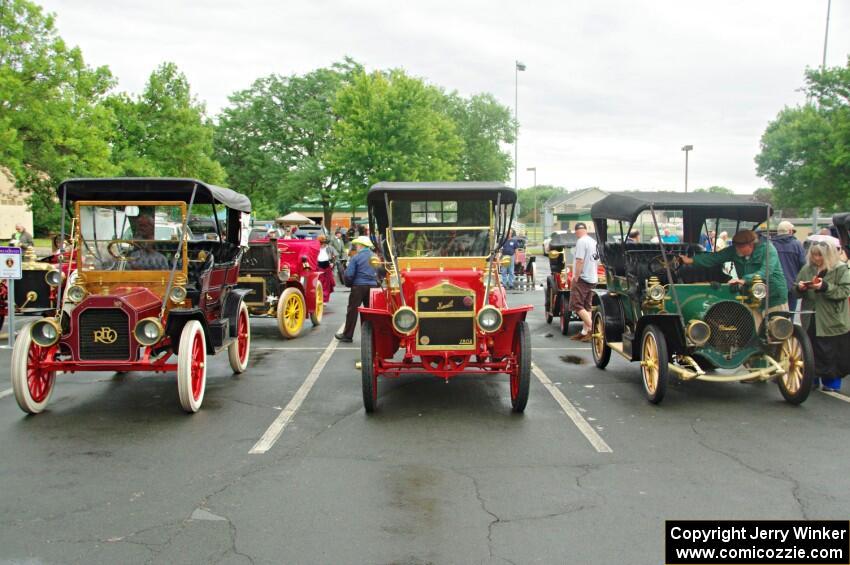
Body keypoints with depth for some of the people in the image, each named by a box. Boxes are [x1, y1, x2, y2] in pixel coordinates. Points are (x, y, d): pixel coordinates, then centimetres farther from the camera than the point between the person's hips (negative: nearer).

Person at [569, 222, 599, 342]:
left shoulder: (581, 241, -13)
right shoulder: (594, 242, 11)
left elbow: (580, 261, -20)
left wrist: (575, 278, -16)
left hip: (582, 278, -8)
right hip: (593, 279, 9)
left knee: (577, 305, -5)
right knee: (587, 307, 11)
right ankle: (585, 332, 12)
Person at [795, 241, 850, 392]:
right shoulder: (806, 269, 7)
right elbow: (796, 292, 12)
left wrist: (825, 287, -26)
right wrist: (799, 288, -12)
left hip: (833, 321, -4)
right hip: (811, 319, 4)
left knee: (832, 353, 2)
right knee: (812, 351, 9)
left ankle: (832, 381, 16)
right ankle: (812, 378, 22)